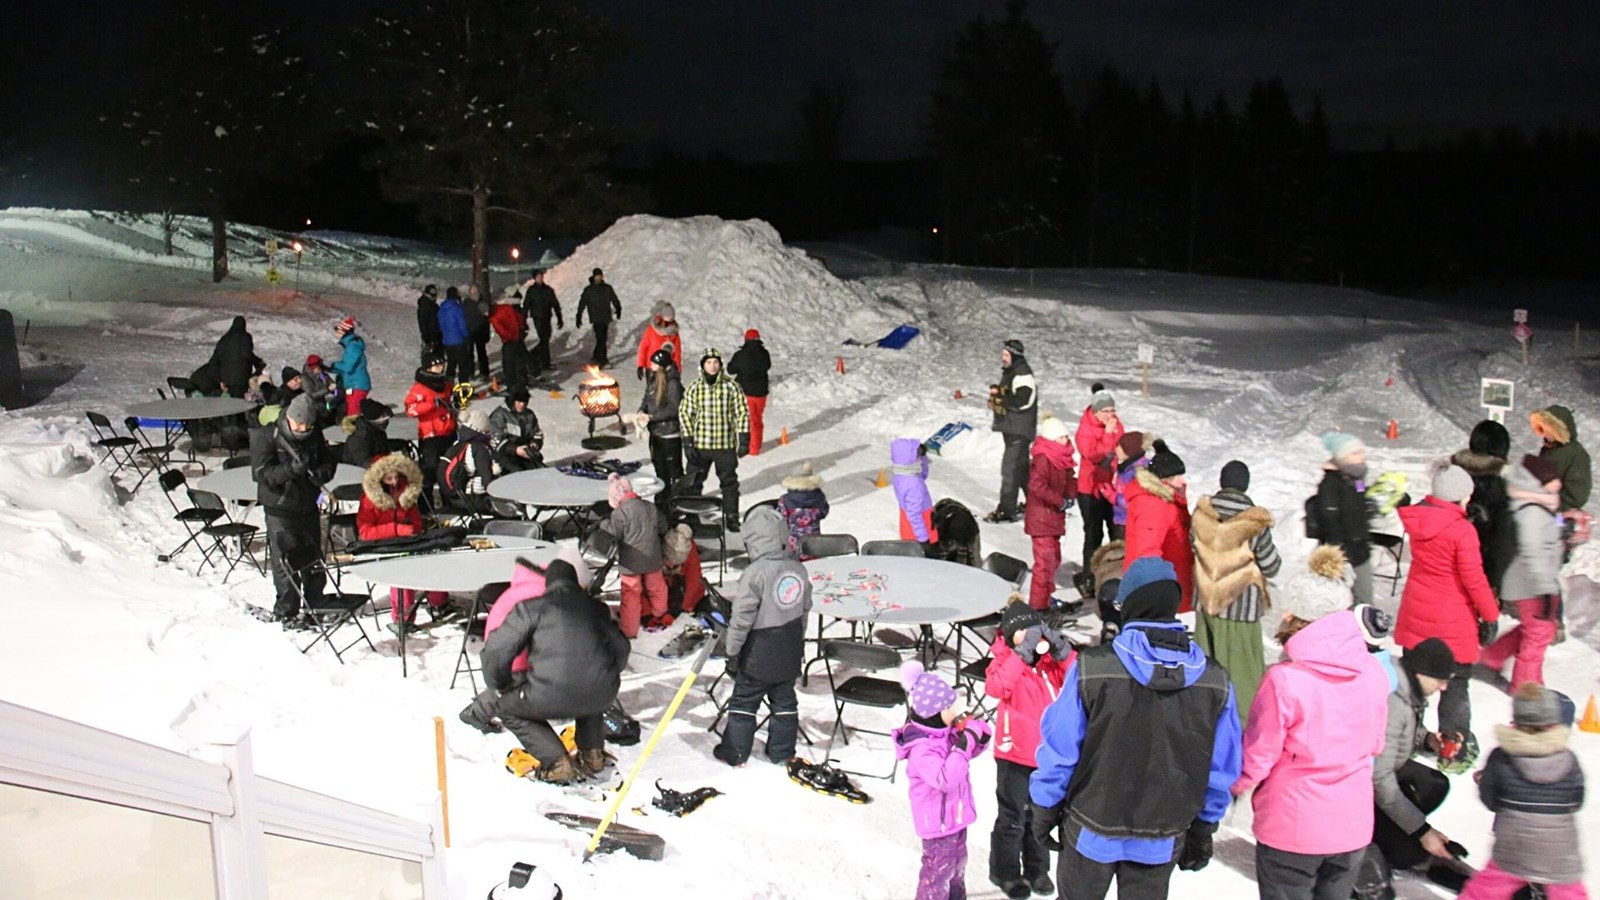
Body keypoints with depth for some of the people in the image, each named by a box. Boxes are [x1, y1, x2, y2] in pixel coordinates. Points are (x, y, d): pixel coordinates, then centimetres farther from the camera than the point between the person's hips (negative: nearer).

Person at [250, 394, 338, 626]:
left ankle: (315, 605, 30)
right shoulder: (265, 437, -13)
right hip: (280, 508, -5)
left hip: (308, 506, 5)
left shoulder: (315, 435, 2)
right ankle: (286, 612, 11)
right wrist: (291, 470, -36)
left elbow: (329, 460, 14)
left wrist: (323, 472, -10)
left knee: (314, 559, 14)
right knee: (286, 563, -3)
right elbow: (262, 474, -19)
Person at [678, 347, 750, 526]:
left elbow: (742, 413, -1)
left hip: (726, 445, 0)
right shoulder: (693, 389, -3)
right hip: (700, 445, 1)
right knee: (693, 483, 9)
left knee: (729, 483, 11)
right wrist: (688, 442, -5)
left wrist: (744, 440, -5)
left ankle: (732, 518, 23)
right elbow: (684, 414, 0)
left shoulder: (732, 387, -5)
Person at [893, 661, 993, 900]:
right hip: (938, 821, -9)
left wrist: (979, 736, -12)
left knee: (957, 862, 27)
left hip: (955, 815, 9)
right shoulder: (921, 749, -32)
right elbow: (944, 779, -40)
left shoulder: (946, 731, -4)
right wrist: (964, 746, -41)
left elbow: (970, 752, 11)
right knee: (939, 869, 5)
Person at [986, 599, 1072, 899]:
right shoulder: (1004, 658, -10)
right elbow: (995, 687, -31)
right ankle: (1005, 872, 25)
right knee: (1012, 817, 6)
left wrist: (1061, 650, -22)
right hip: (1015, 753, -4)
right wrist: (1023, 652, -34)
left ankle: (1037, 868, 35)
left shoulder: (1050, 659, 2)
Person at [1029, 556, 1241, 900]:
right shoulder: (1214, 681, -10)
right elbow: (1221, 771, -1)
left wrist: (1044, 808, 2)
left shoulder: (1091, 668, -20)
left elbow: (1059, 750, -13)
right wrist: (1203, 828, 13)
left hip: (1092, 831, -2)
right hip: (1164, 840, 2)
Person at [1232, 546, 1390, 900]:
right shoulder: (1373, 672, -9)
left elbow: (1258, 755, -14)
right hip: (1353, 825, 5)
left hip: (1290, 828, -4)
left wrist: (1237, 786, 6)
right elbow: (1374, 744, 8)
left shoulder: (1284, 680, -24)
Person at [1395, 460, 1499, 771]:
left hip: (1416, 613, 6)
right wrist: (1490, 614, -8)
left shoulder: (1417, 519, -5)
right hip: (1452, 621, -6)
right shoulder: (1462, 530, -22)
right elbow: (1473, 578, -19)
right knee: (1455, 684, 8)